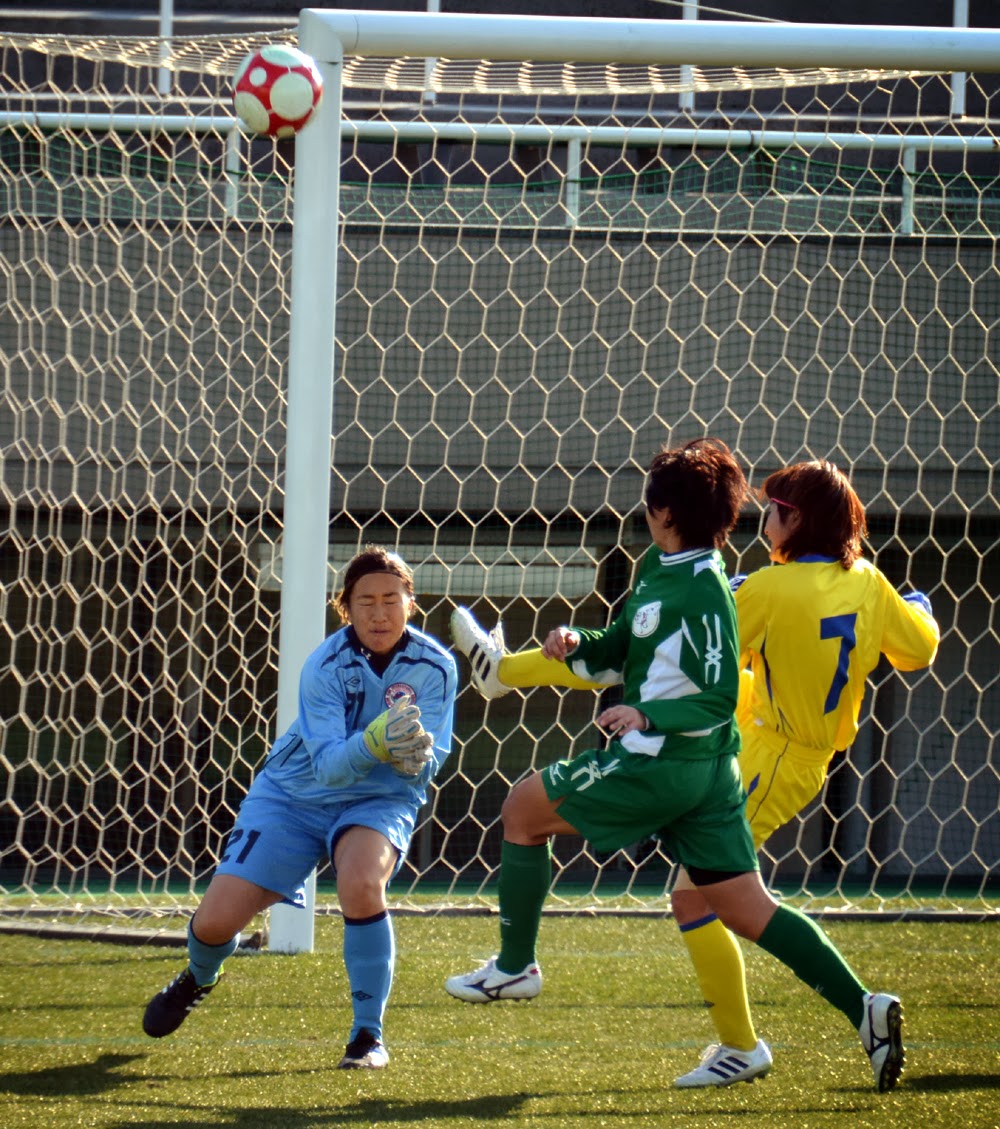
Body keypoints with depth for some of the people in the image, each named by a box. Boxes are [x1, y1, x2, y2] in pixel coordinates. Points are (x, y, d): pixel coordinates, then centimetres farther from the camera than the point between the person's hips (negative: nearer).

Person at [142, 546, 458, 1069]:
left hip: (378, 800, 0)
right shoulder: (324, 666, -21)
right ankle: (200, 977, 33)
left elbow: (426, 767, -16)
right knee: (215, 922, -8)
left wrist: (414, 756, -40)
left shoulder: (434, 666, -16)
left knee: (361, 884, -35)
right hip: (294, 795, 0)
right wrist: (375, 742, -48)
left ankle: (369, 1035, -16)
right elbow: (328, 765, -28)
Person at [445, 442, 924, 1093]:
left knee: (525, 809, 7)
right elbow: (616, 653, 21)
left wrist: (647, 715, -31)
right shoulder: (657, 568, 11)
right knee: (748, 911, 5)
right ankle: (864, 1008, -5)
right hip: (708, 772, 9)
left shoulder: (703, 593, -18)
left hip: (660, 764, -9)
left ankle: (515, 967, 14)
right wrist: (576, 647, 2)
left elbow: (719, 699, -20)